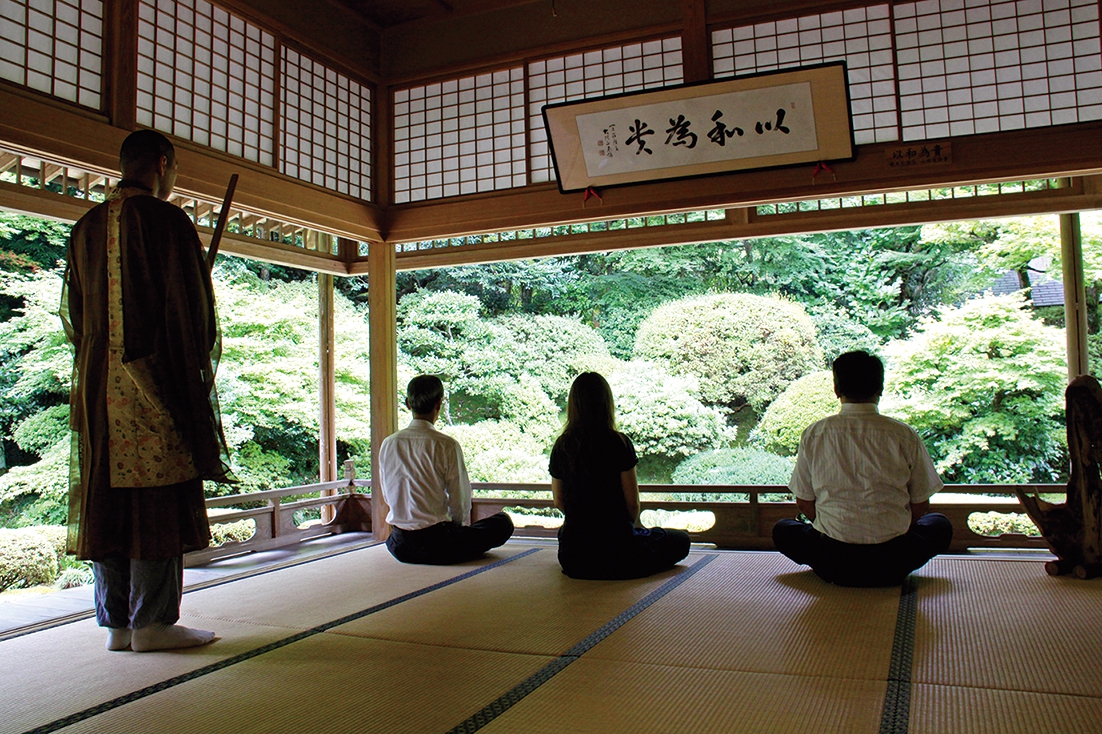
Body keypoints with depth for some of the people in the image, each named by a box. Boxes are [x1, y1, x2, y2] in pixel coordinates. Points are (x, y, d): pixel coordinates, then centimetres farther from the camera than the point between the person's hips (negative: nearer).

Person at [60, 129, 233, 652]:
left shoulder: (86, 228, 15)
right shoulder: (165, 220, -7)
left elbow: (75, 311, 18)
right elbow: (189, 301, -10)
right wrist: (200, 363, 1)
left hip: (98, 383, 7)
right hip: (156, 380, -7)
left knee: (107, 500, 8)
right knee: (159, 499, -3)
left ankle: (117, 623, 14)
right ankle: (153, 622, 0)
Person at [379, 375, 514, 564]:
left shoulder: (388, 444, -1)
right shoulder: (446, 445, -15)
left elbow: (387, 497, 10)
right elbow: (460, 503, -9)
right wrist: (459, 526, 12)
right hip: (436, 544, -6)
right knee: (503, 522, 8)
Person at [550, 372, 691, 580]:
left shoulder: (561, 446, -3)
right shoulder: (619, 443, -15)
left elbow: (559, 501, 6)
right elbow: (632, 502, -10)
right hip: (615, 555, -4)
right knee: (681, 540, 18)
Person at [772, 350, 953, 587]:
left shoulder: (814, 434, -3)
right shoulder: (905, 435, -5)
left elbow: (804, 503, 5)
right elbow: (920, 506, 5)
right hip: (893, 566, 0)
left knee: (783, 529, 30)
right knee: (940, 524, 30)